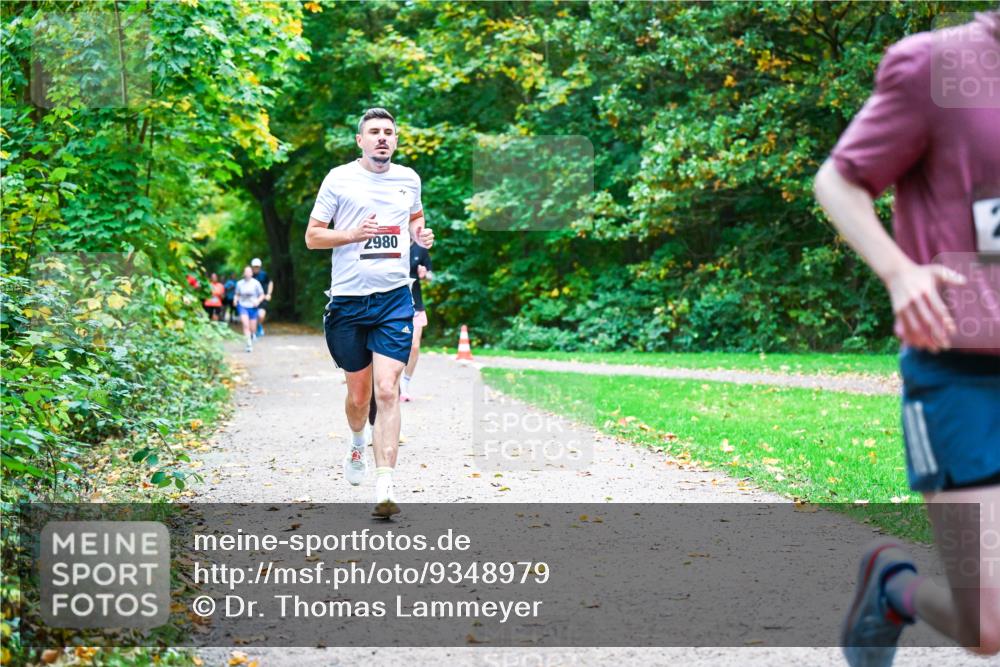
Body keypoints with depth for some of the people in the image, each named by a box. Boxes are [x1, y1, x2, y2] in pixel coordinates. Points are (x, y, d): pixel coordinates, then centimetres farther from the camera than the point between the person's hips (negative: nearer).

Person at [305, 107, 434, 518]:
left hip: (394, 298, 1)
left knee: (387, 391, -11)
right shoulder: (339, 179, 1)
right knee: (358, 393, 9)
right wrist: (353, 234, -15)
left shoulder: (408, 179, 10)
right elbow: (312, 237, 2)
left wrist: (421, 234, 6)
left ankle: (385, 485, -13)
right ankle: (358, 441, 43)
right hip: (348, 299, -1)